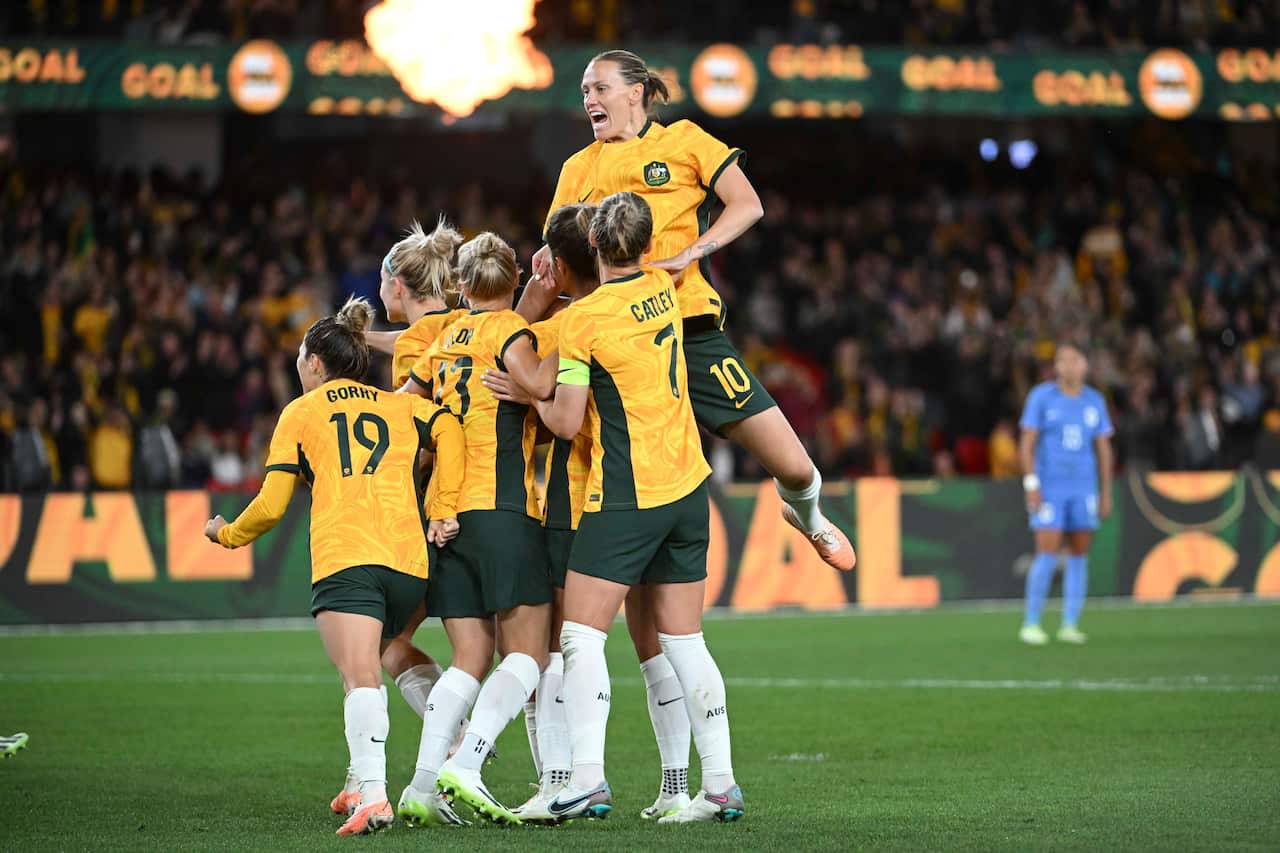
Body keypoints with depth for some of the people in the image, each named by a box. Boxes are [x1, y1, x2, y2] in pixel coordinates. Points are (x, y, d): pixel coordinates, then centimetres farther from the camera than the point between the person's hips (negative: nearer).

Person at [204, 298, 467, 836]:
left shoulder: (300, 413, 17)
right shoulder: (399, 406, 25)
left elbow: (271, 506, 14)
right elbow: (448, 431, 3)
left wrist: (227, 534, 33)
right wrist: (445, 510, 1)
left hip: (343, 558, -4)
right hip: (408, 557, 4)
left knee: (360, 677, -16)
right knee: (369, 669, 22)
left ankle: (373, 795, -34)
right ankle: (365, 783, 17)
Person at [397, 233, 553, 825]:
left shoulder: (444, 342, 16)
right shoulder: (509, 331, -3)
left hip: (445, 512, 6)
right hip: (504, 509, -6)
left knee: (470, 659, 8)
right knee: (527, 653, -4)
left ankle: (423, 783, -5)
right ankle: (465, 765, -21)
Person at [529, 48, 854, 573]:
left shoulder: (683, 141, 8)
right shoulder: (578, 169, 18)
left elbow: (747, 206, 1)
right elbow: (559, 249, 16)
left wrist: (689, 254, -12)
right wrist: (549, 262, -8)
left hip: (690, 334, -2)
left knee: (793, 467, -4)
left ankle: (804, 515, 30)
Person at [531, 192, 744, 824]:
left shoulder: (584, 318, -13)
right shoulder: (662, 290, 6)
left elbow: (567, 422, -10)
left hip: (626, 499, -7)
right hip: (687, 487, 7)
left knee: (581, 635, -4)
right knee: (684, 641, 9)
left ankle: (588, 779, -16)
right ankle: (721, 784, 7)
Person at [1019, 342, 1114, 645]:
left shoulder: (1094, 401, 9)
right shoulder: (1041, 396, -1)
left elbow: (1103, 449, 14)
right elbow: (1027, 443, -2)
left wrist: (1106, 492, 9)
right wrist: (1031, 484, -11)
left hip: (1084, 489, 4)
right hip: (1049, 488, -4)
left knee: (1079, 556, 2)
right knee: (1047, 555, -11)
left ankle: (1070, 625, 7)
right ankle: (1031, 624, -3)